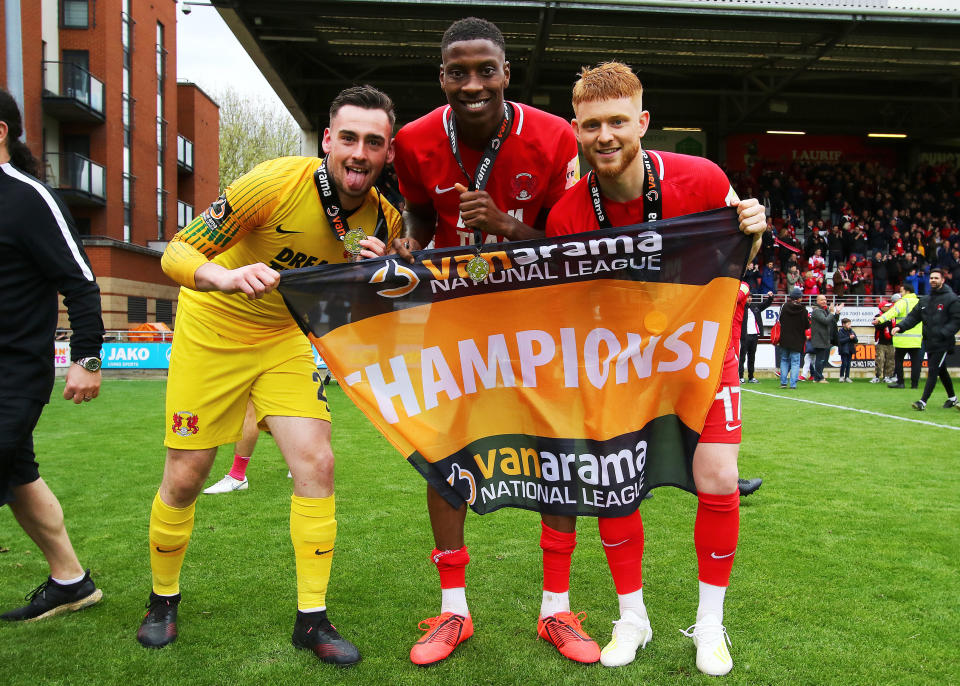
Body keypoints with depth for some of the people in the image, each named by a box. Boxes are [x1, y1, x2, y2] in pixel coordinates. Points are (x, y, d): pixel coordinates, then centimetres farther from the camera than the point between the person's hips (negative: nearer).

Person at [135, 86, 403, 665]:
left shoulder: (383, 220, -11)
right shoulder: (277, 182, -25)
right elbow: (177, 252, -22)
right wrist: (226, 277, -44)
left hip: (285, 339, 3)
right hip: (212, 332, -3)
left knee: (317, 464, -9)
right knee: (185, 478, 3)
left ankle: (312, 619, 6)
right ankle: (163, 600, 29)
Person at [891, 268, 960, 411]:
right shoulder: (925, 300, 13)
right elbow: (913, 316, 9)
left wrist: (943, 333, -22)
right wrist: (900, 326, -8)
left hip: (943, 344, -7)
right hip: (929, 343, 7)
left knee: (933, 371, -10)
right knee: (941, 371, 18)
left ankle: (923, 401, -11)